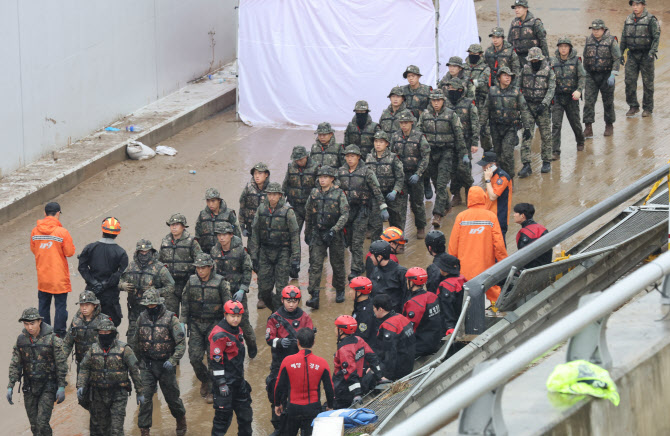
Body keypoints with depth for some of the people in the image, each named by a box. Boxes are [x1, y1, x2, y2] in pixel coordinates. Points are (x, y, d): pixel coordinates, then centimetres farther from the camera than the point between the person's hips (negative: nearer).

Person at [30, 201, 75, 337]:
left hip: (42, 277, 4)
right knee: (60, 305, 5)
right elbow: (70, 252, -12)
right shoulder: (62, 232, -17)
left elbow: (33, 250, 8)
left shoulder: (35, 231, -4)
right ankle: (59, 335, 6)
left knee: (43, 305, 16)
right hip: (59, 277, -4)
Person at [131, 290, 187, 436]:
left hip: (165, 365, -3)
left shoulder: (170, 318, -9)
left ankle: (181, 419, 35)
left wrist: (172, 361, -20)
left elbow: (181, 342, -11)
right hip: (146, 365, 3)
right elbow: (135, 342, 17)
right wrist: (138, 361, 16)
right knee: (145, 398, -5)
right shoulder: (142, 318, 4)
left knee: (172, 396, 9)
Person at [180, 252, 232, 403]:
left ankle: (212, 390, 9)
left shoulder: (220, 282, -8)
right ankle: (204, 381, 26)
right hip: (196, 324, 3)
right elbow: (185, 303, 11)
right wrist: (182, 322, 6)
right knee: (195, 357, -2)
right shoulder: (191, 282, 3)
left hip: (214, 324, -3)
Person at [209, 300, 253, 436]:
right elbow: (216, 360, -19)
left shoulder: (238, 330, 11)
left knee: (245, 413, 16)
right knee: (223, 414, -4)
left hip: (239, 380, 9)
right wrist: (221, 383, -20)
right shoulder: (219, 334, -18)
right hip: (226, 382, -9)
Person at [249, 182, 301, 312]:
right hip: (265, 252, 3)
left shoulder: (287, 212, -8)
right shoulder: (261, 210, 2)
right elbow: (255, 233, 9)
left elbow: (295, 236, -7)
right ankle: (275, 309, 30)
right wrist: (254, 256, 5)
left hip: (282, 253, -3)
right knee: (264, 289, 4)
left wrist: (295, 260, -10)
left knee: (281, 289, -4)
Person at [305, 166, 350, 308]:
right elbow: (308, 213, 16)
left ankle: (340, 291, 32)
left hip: (334, 234, -2)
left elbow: (345, 215, -12)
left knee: (337, 264, 10)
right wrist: (307, 233, 18)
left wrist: (334, 230, -22)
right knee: (315, 265, -9)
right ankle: (314, 297, -13)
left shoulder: (339, 194, -6)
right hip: (317, 234, 2)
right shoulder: (314, 193, 5)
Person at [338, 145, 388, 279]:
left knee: (357, 242, -8)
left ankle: (356, 269, -3)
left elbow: (377, 191, -4)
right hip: (345, 208, 5)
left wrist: (383, 208, -7)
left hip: (361, 209, -5)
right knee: (349, 241, 10)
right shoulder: (341, 172, 6)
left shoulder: (366, 172, -6)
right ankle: (360, 265, 26)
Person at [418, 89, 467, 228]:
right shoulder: (425, 115, 5)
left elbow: (459, 135, -1)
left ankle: (438, 214, -16)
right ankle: (447, 205, 36)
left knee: (441, 184, -13)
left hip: (446, 152, -4)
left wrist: (464, 154, -2)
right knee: (436, 183, 13)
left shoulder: (451, 115, -5)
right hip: (430, 152, 4)